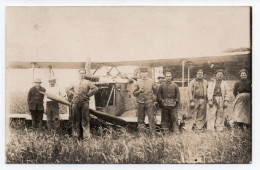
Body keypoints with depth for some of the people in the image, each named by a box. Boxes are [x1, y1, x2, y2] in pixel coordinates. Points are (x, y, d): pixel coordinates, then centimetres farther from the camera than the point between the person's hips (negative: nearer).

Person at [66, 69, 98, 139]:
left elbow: (95, 89, -4)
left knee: (85, 119, -3)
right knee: (76, 119, 6)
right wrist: (72, 93, 8)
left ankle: (86, 135, 0)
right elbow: (67, 89, 25)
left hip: (84, 102, -3)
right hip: (75, 103, 4)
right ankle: (76, 134, 14)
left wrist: (88, 94, -7)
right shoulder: (75, 83, 17)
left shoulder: (87, 82, 6)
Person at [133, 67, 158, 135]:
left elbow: (156, 91, 12)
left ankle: (153, 133, -2)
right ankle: (141, 133, 15)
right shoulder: (138, 82, 5)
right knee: (140, 119, 5)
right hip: (140, 103, 1)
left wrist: (154, 100, 6)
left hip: (149, 102, -1)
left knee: (151, 118, -7)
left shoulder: (151, 81, 4)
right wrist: (139, 91, -14)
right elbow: (134, 93, 7)